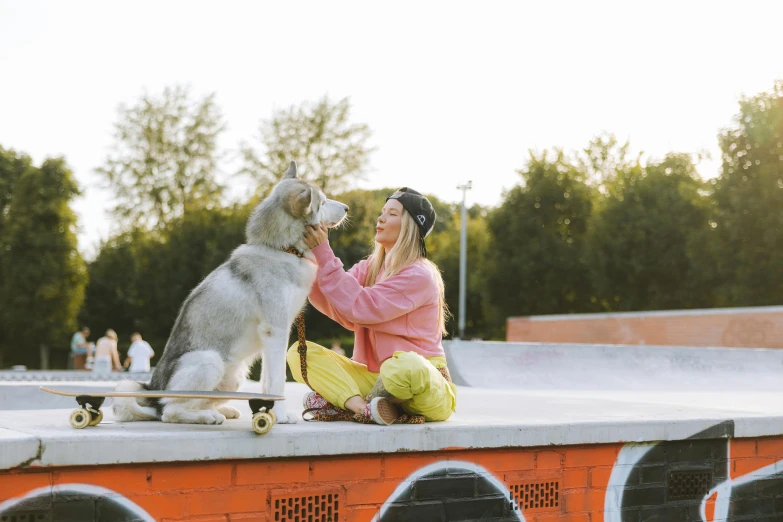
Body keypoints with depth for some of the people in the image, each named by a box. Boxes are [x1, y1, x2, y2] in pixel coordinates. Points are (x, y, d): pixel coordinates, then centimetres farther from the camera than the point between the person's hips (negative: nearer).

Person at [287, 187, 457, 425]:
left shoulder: (419, 275, -12)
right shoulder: (370, 267, 10)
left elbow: (359, 307, -22)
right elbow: (334, 305, -6)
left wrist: (323, 252, -22)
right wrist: (311, 254, -14)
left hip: (424, 385, -6)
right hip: (374, 377, 7)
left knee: (403, 366, -42)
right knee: (300, 352, -11)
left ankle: (346, 403, -16)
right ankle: (364, 408, -31)